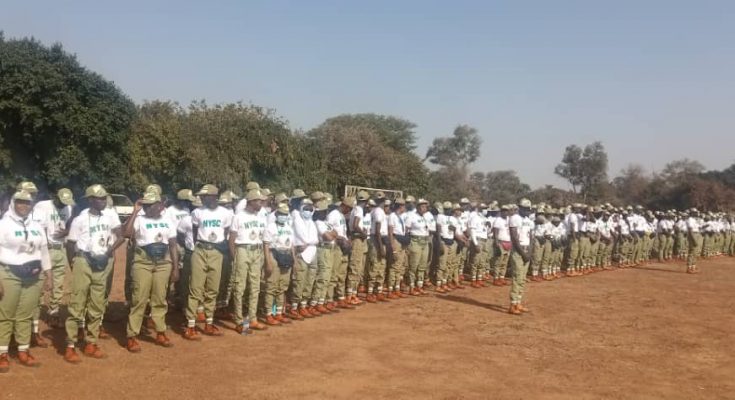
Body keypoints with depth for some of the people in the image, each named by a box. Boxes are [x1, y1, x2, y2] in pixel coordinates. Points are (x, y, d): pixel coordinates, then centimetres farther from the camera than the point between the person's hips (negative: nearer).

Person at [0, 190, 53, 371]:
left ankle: (23, 352, 15)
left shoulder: (37, 226, 12)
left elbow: (44, 251, 16)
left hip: (33, 276, 4)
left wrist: (48, 275, 13)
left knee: (26, 315, 7)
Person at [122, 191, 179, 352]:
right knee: (139, 298, -4)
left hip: (163, 262, 3)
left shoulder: (168, 221, 8)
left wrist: (175, 268, 5)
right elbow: (126, 233, -22)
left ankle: (160, 333, 21)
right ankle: (132, 336, 2)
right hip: (143, 262, -3)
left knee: (160, 299, 10)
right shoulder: (139, 219, -3)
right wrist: (135, 211, -18)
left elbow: (173, 245, 9)